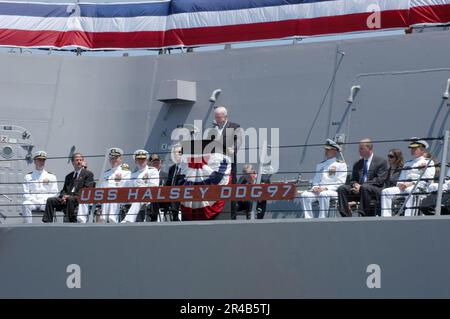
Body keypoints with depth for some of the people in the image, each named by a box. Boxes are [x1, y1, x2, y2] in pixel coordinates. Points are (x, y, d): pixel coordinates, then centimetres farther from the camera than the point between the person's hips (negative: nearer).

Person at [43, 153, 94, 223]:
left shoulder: (88, 174, 9)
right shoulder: (69, 176, 27)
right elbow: (64, 190, 24)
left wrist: (70, 196, -14)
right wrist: (63, 196, -4)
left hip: (80, 198, -6)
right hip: (66, 199, 6)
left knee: (70, 199, -39)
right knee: (50, 200, -16)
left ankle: (72, 221, -38)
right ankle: (47, 223, -22)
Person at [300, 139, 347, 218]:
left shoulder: (341, 164, 8)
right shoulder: (320, 165, 27)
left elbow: (340, 183, -2)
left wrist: (326, 188, -14)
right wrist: (315, 187, -1)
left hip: (333, 192, -5)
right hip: (318, 191, 5)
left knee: (323, 194, -39)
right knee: (305, 195, -24)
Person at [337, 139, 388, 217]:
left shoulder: (381, 162, 5)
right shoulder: (357, 164, 23)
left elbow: (380, 180, -6)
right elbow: (353, 180, 22)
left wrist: (361, 186, -15)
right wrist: (355, 184, -6)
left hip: (375, 190, -5)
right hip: (358, 189, 5)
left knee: (365, 187, -38)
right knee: (342, 188, -19)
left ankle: (365, 215, -35)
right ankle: (346, 216, -24)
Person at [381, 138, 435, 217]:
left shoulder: (428, 162, 10)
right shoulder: (408, 164, 31)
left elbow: (426, 180, -5)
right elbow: (401, 179, 26)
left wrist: (410, 184, -14)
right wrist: (400, 184, 0)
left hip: (418, 188, -7)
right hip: (404, 188, 7)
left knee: (410, 191, -41)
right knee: (386, 192, -15)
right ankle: (386, 218, -24)